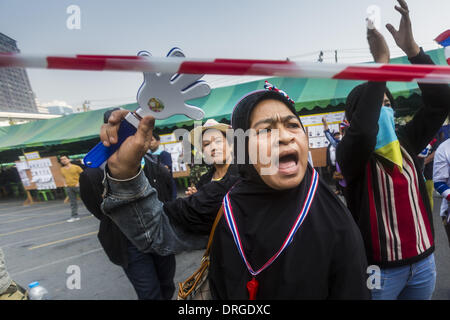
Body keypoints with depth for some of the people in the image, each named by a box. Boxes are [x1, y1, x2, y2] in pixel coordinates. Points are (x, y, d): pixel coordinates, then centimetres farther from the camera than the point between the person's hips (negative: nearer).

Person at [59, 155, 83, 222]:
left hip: (77, 186, -4)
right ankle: (74, 216, 9)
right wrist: (65, 183, 12)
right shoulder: (62, 169, 10)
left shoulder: (76, 167, -4)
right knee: (73, 203, 5)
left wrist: (79, 182, -13)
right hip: (69, 188, 4)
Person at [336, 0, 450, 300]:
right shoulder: (350, 153, -13)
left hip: (424, 260, 5)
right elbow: (363, 132, -35)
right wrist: (382, 61, -27)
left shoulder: (406, 142, 2)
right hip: (380, 268, -5)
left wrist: (411, 47, -14)